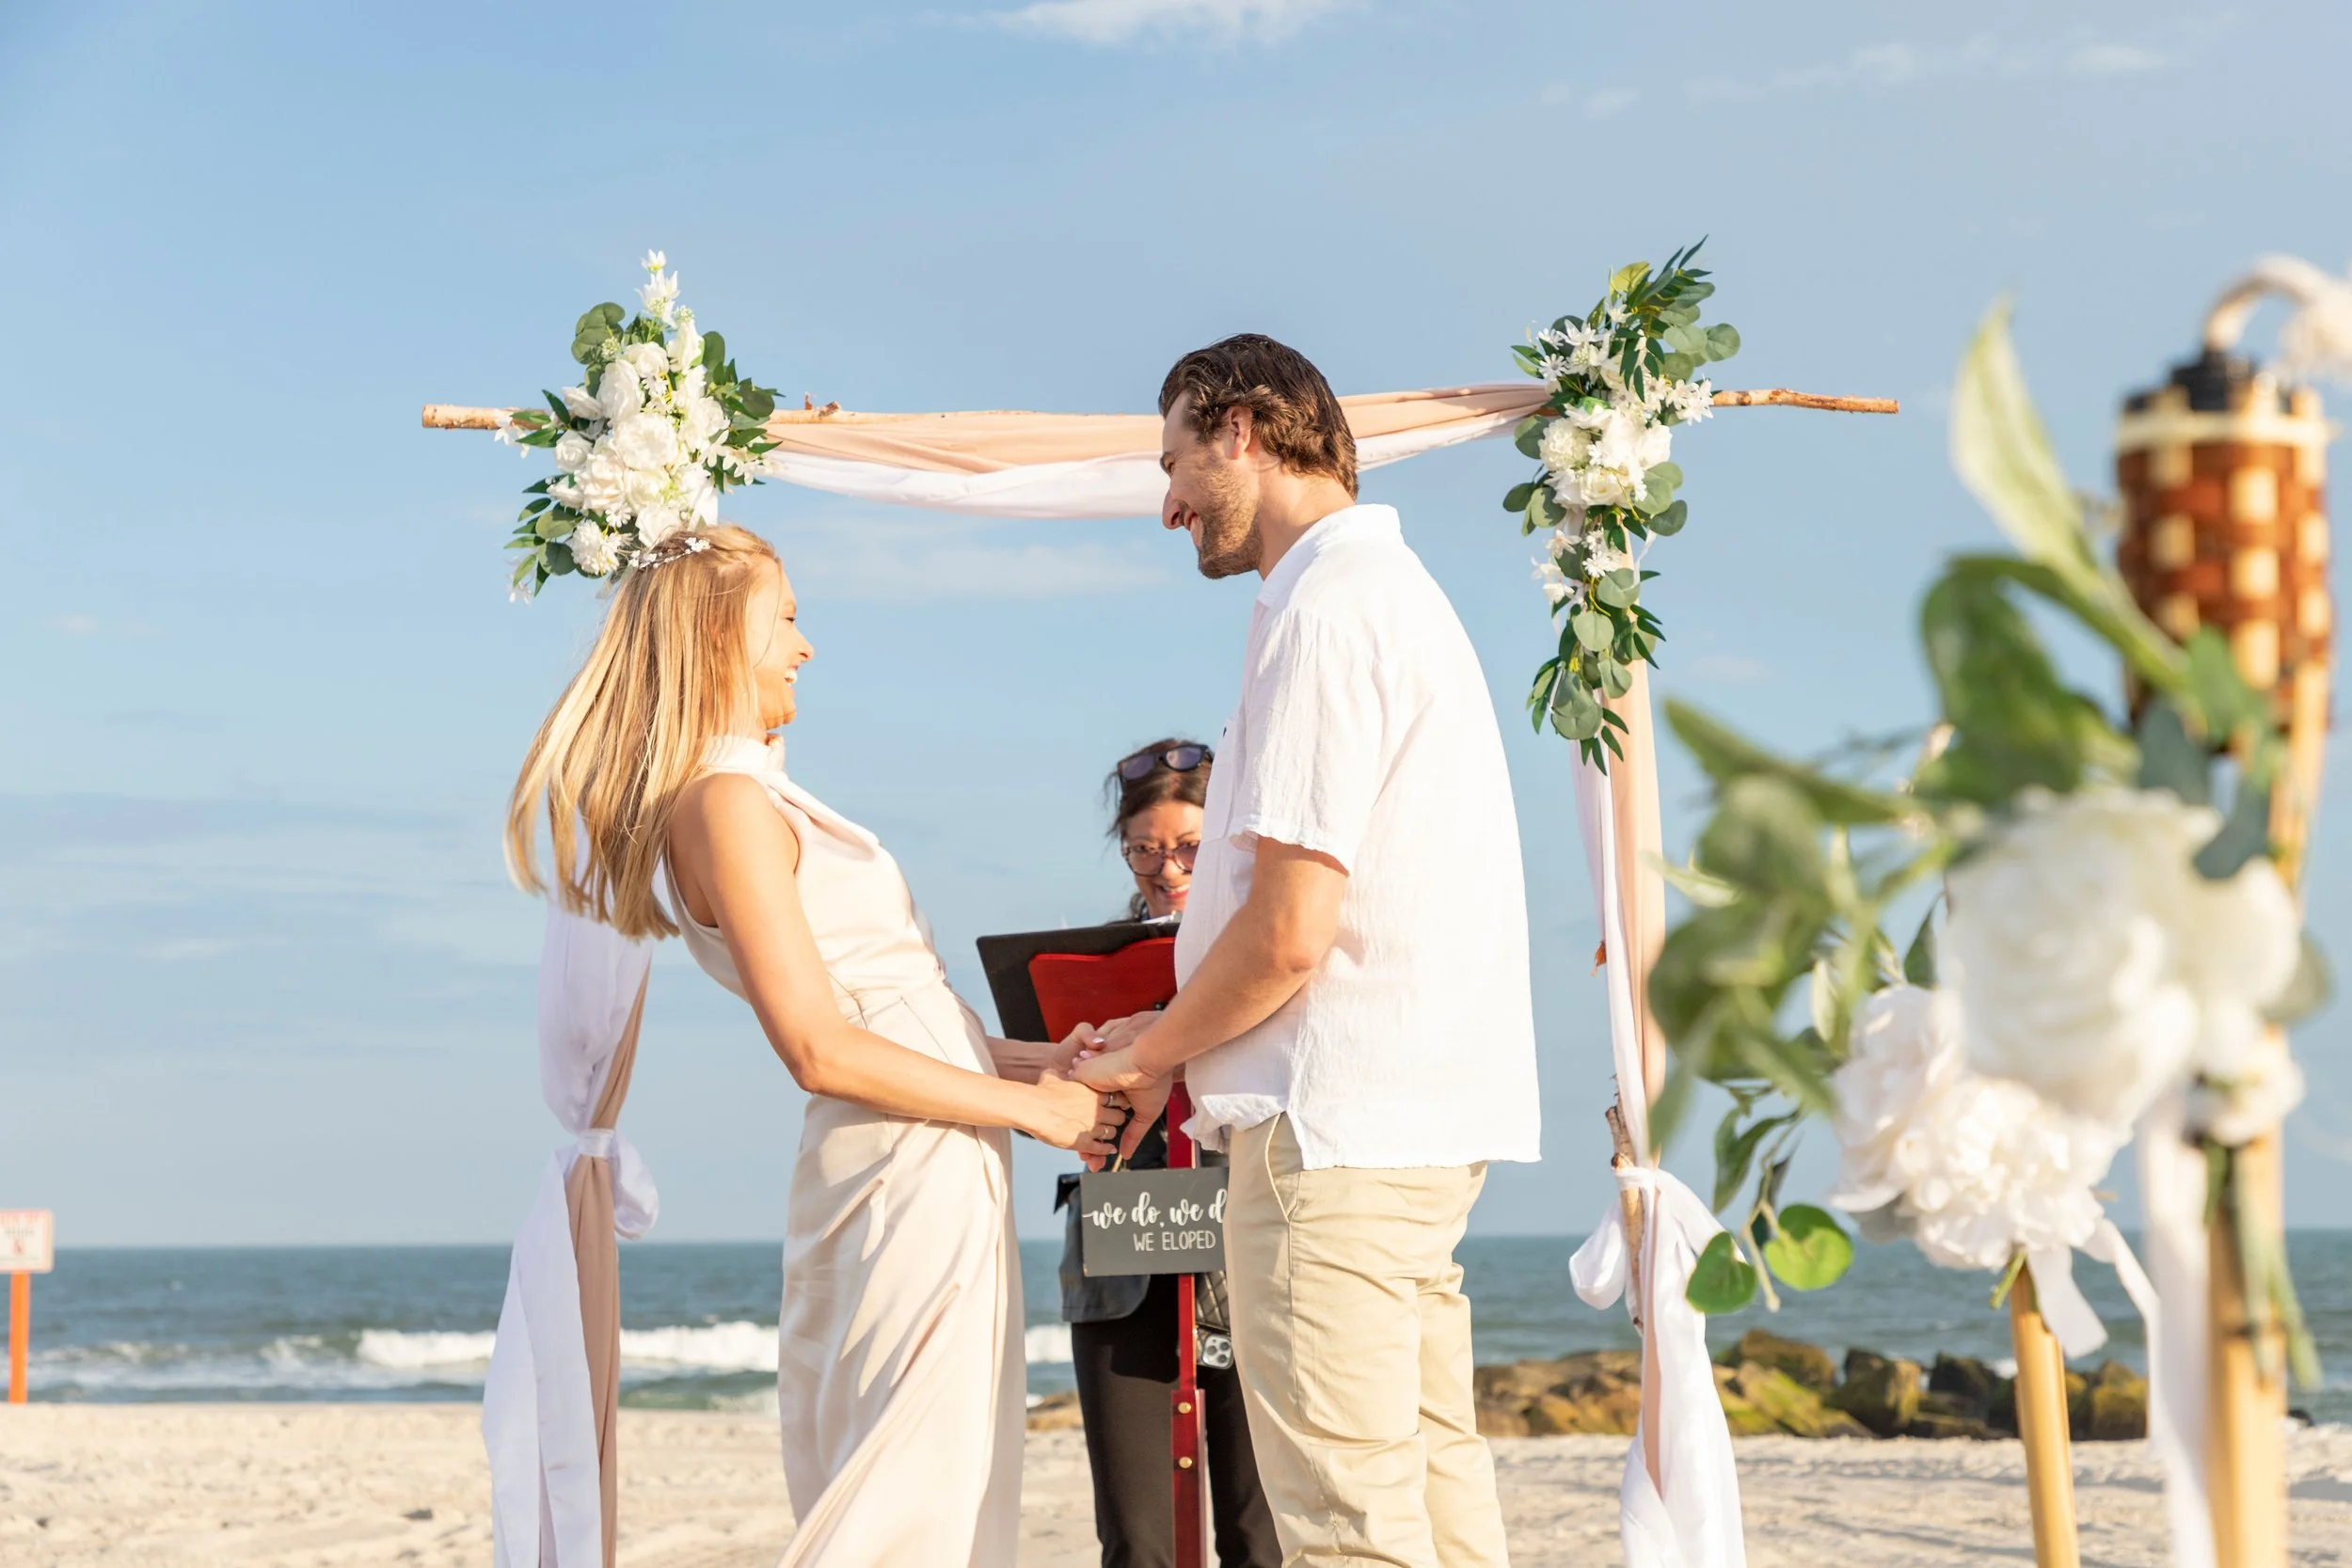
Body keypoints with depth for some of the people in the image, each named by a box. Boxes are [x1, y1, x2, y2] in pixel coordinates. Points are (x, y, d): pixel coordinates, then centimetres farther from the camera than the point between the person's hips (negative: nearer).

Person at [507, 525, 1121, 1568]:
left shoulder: (757, 797, 18)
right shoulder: (725, 803, -13)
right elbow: (822, 1051, -18)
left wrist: (1027, 1057, 12)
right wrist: (1030, 1105, -12)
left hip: (930, 1164, 10)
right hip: (912, 1166, -10)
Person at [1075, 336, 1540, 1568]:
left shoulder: (1324, 611, -12)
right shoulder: (1396, 588, 21)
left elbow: (1289, 930, -18)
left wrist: (1149, 1055, -2)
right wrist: (1178, 1031, 19)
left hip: (1335, 1128, -11)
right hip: (1425, 1111, 11)